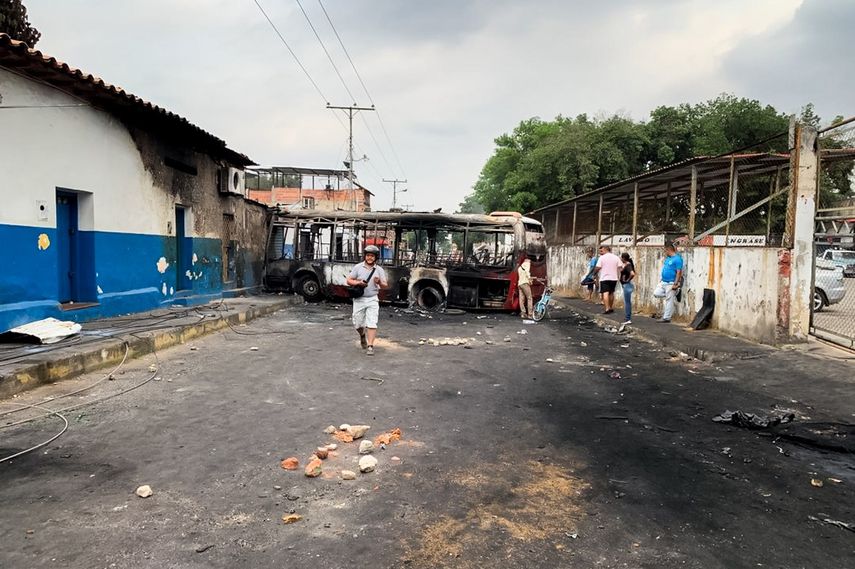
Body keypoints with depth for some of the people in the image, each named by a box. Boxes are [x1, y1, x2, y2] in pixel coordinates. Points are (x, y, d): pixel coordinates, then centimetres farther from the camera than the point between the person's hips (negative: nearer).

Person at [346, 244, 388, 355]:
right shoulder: (358, 267, 1)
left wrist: (379, 282, -23)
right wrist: (358, 283, -17)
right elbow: (349, 280, 3)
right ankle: (362, 335, 39)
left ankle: (370, 346, -7)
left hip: (372, 299, -1)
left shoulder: (379, 270, 3)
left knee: (372, 324, -10)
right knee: (357, 324, 7)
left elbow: (385, 285, 0)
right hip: (359, 299, 1)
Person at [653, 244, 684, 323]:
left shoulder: (677, 259, -14)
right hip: (663, 282, 9)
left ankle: (666, 318, 4)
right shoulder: (667, 258, 13)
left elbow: (679, 272, -18)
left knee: (669, 300, -2)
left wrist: (675, 284, -22)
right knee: (656, 293, 3)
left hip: (671, 283, -9)